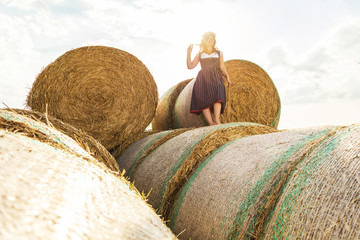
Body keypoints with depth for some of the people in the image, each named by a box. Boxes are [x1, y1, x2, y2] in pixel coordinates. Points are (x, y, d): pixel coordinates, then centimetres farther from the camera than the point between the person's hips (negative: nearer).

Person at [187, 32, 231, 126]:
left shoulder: (219, 53, 24)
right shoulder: (200, 54, 22)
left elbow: (222, 67, 19)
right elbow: (190, 66, 13)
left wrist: (227, 77, 3)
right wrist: (189, 53, 6)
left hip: (216, 77, 0)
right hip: (203, 79, 0)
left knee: (217, 95, -30)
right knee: (204, 99, -23)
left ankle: (217, 119, -43)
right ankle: (211, 123, -31)